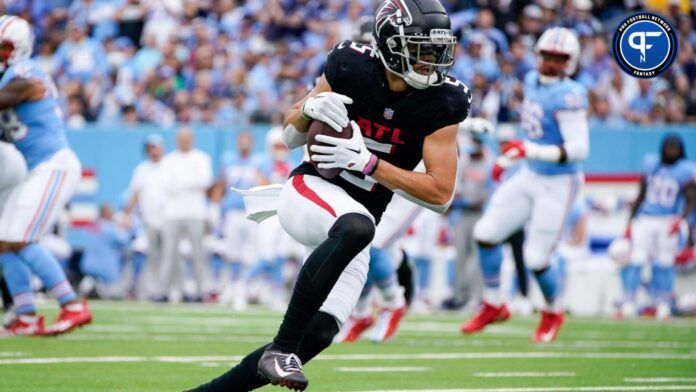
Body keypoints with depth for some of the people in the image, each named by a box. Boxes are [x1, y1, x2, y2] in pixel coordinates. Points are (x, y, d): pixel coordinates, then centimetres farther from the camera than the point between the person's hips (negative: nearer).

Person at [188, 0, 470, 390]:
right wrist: (310, 107, -21)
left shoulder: (443, 102, -10)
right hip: (310, 191, -3)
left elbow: (441, 194, -13)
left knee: (318, 335, -10)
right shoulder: (352, 66, -10)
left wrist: (366, 162, -22)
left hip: (354, 219, 3)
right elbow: (291, 136, 3)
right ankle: (282, 347, -31)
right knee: (356, 227, -38)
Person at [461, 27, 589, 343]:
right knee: (485, 233, 3)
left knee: (536, 259, -3)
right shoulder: (533, 82, 3)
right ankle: (493, 306, 21)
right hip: (530, 176, 8)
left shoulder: (568, 96, -23)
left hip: (557, 184, -8)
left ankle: (553, 313, 27)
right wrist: (508, 157, 21)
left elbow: (579, 149, -28)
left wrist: (531, 151, -35)